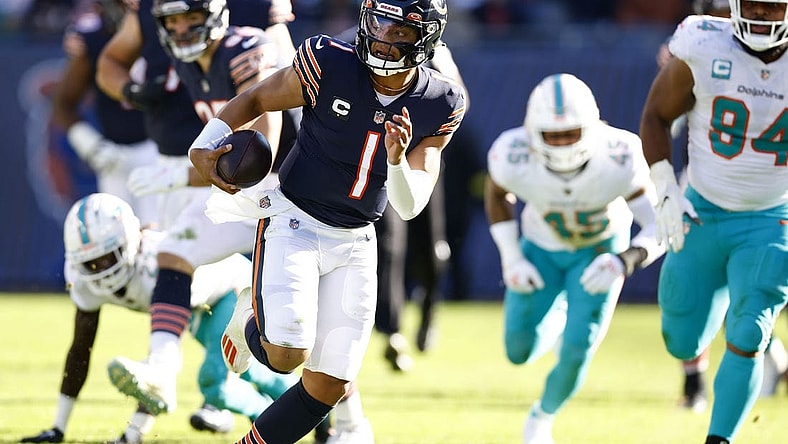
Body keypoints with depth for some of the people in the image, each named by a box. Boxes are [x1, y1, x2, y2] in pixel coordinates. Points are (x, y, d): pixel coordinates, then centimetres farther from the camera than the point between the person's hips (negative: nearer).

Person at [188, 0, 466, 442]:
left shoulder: (440, 106, -7)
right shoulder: (329, 65, -15)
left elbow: (410, 206, -8)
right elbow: (255, 100, 0)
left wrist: (398, 159, -28)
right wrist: (205, 147, -15)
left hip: (355, 244, 3)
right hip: (295, 222, -3)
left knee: (329, 386, 0)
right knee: (287, 354, -21)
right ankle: (249, 322, 15)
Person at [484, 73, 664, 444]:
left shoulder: (618, 160, -36)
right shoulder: (514, 159, -32)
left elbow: (659, 228, -28)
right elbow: (497, 194, -6)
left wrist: (624, 261, -47)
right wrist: (510, 259, -10)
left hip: (600, 250, -1)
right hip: (542, 249, 2)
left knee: (576, 353, -10)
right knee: (520, 351, -1)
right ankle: (559, 318, 37)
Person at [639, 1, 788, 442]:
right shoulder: (705, 49, -16)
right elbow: (656, 115, -1)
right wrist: (666, 191, -9)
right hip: (703, 217, 1)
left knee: (746, 340, -15)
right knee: (684, 344, 12)